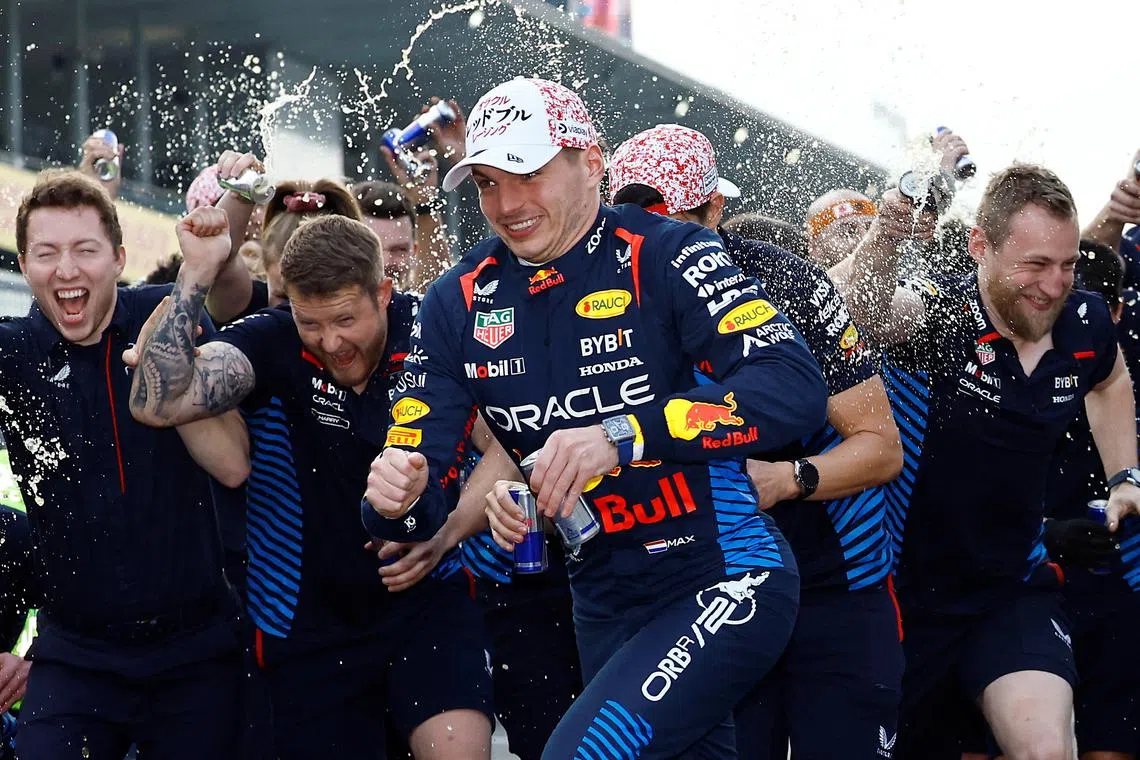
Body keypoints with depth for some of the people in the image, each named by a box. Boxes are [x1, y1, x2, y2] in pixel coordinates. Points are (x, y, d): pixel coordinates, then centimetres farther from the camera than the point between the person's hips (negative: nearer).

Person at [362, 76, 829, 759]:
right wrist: (397, 497, -24)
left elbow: (796, 389, -26)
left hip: (724, 580, -6)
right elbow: (419, 465, 2)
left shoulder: (668, 256, -14)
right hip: (606, 608, 6)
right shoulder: (461, 304, 1)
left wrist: (622, 436, -34)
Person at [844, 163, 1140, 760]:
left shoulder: (1084, 324, -5)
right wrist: (887, 229, -61)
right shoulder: (940, 314, -19)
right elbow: (870, 309, -43)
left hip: (1015, 592, 2)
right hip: (913, 593, -2)